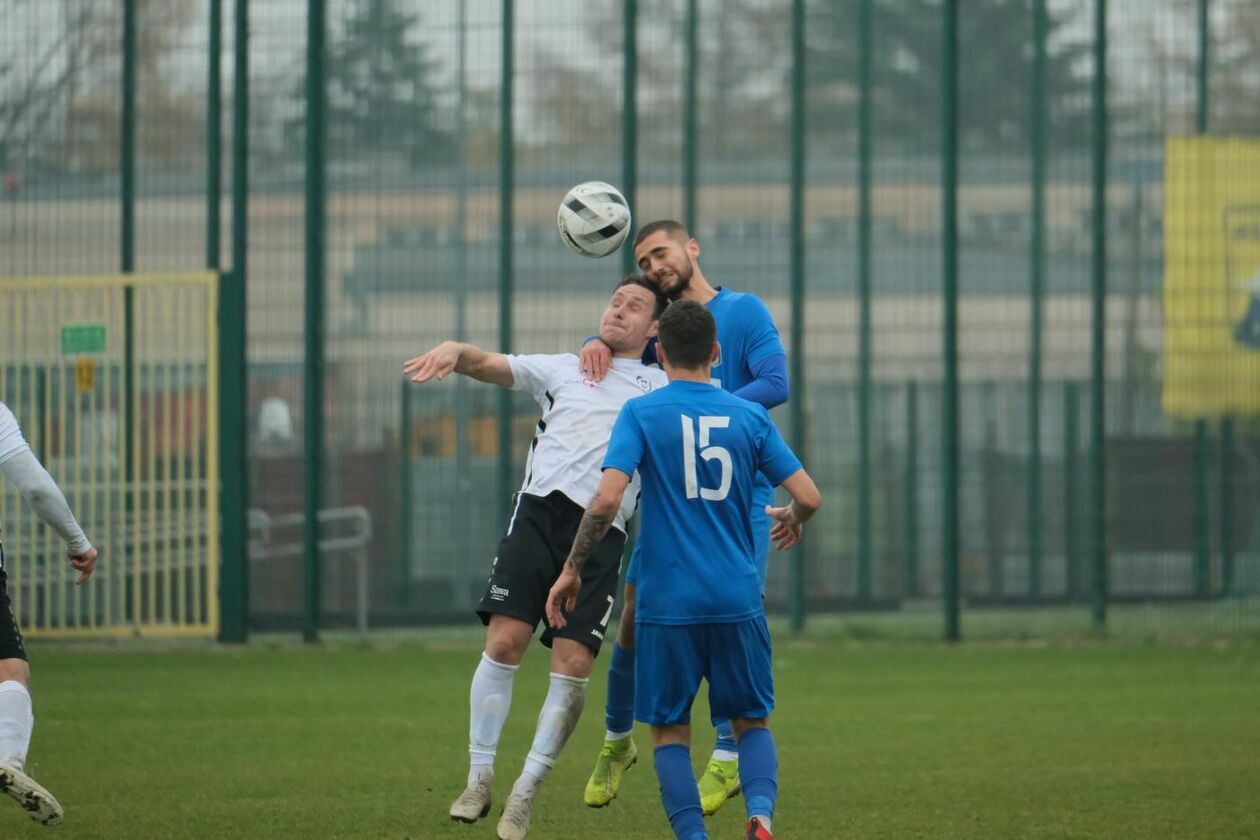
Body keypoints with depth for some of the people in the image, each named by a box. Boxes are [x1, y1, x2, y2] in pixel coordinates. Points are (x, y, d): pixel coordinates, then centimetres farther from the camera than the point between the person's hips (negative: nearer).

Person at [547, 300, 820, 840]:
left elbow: (607, 498, -14)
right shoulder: (750, 417, 5)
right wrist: (792, 521, 26)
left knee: (670, 729, 10)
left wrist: (571, 570, -4)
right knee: (752, 720, 14)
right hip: (738, 600, 2)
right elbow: (808, 496, 3)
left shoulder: (641, 413, -3)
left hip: (668, 604, -2)